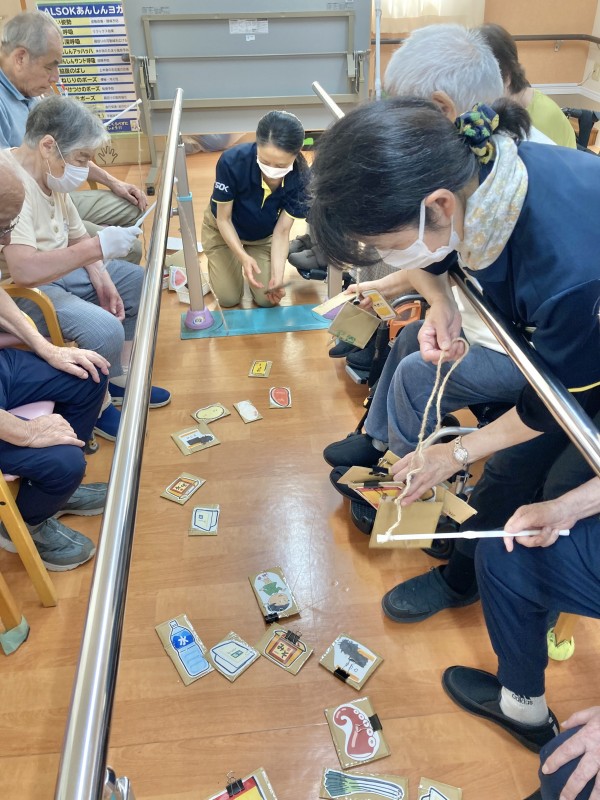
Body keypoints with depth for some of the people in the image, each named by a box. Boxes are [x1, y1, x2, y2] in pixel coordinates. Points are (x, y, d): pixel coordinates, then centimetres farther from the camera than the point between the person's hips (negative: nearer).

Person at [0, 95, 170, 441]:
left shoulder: (51, 174, 1)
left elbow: (77, 236, 11)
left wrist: (102, 280, -5)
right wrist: (98, 246, -36)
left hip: (59, 270, 10)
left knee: (138, 280, 9)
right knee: (104, 330, -29)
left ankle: (118, 380, 19)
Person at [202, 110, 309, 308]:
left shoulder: (301, 178, -33)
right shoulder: (232, 161, -38)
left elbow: (281, 231, -23)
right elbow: (224, 219, -24)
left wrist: (277, 277, -37)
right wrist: (243, 257, -38)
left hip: (264, 235, 2)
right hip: (223, 230, -1)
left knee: (267, 299, -2)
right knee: (229, 298, -5)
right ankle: (216, 264, 28)